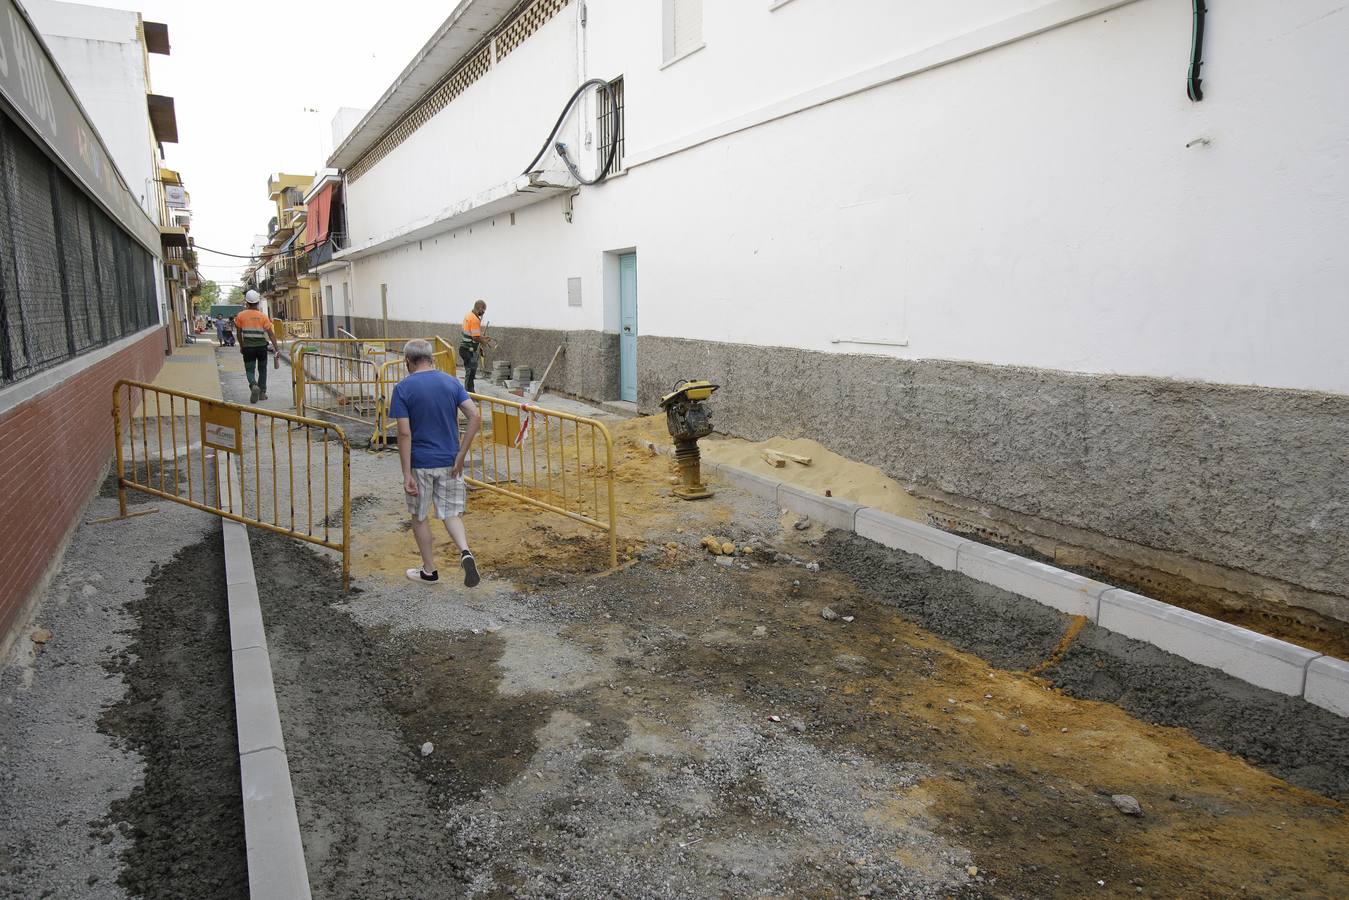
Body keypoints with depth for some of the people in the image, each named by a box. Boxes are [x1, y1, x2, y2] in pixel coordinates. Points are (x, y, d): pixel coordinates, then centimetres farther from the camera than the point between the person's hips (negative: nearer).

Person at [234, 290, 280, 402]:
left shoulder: (241, 316, -2)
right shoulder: (263, 316, -5)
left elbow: (239, 333, 6)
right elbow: (271, 334, -8)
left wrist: (241, 346, 20)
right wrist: (276, 349, -6)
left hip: (248, 347, 0)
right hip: (262, 346, 0)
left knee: (249, 370, 4)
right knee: (262, 369, 16)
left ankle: (253, 385, -25)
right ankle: (262, 392, 17)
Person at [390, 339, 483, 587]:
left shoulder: (403, 388, -9)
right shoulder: (451, 382, 1)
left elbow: (404, 433, -15)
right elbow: (475, 416, -9)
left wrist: (407, 474, -13)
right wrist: (461, 455, -5)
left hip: (420, 464, -3)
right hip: (449, 462, 3)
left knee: (419, 517, 15)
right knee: (451, 513, 15)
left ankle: (429, 570, 25)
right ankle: (465, 552, -11)